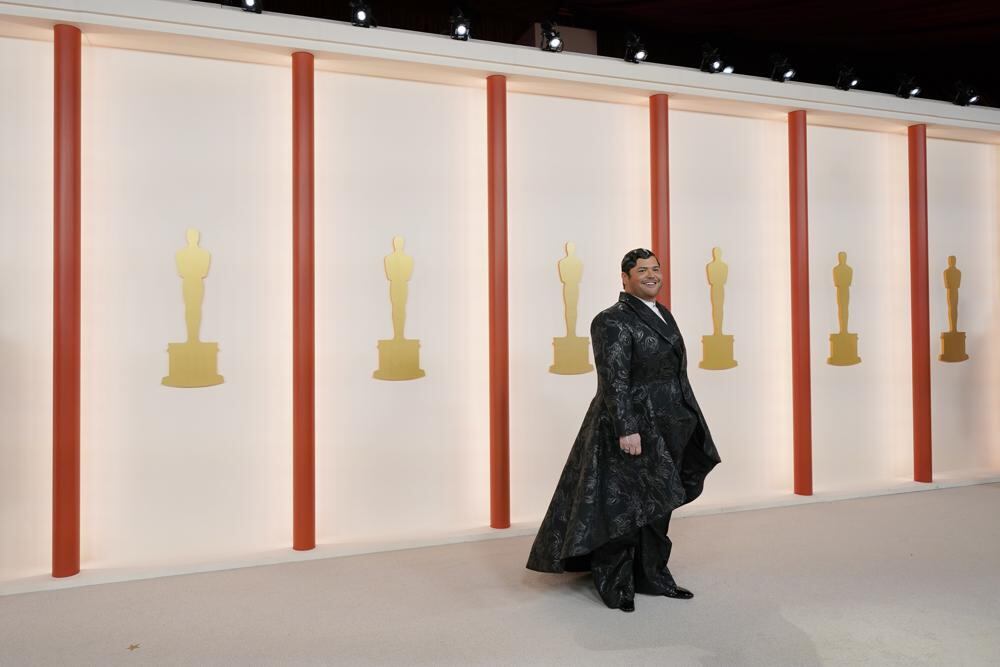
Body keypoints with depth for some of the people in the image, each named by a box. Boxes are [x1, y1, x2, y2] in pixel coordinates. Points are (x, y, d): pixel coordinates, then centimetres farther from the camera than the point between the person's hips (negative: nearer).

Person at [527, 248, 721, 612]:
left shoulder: (663, 314, 13)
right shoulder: (612, 321, -14)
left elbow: (676, 373, 17)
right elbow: (613, 382, -19)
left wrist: (687, 420, 17)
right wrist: (626, 429, -24)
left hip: (668, 428, 9)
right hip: (631, 428, -8)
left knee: (658, 506, 16)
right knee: (623, 507, 2)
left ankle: (652, 577, 30)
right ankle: (613, 583, 18)